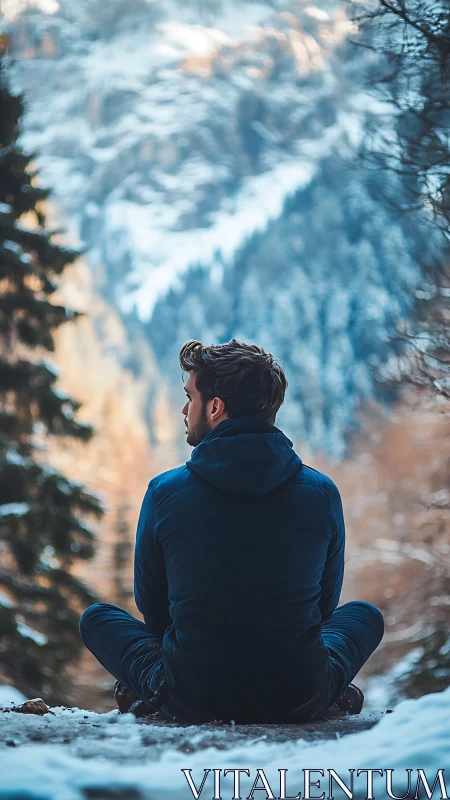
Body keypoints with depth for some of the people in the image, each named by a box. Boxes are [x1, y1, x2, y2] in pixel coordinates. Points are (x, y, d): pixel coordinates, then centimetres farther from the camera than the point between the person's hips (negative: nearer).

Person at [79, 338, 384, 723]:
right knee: (365, 614, 32)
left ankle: (157, 688, 5)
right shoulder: (322, 492, -4)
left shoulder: (165, 492, -8)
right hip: (300, 703, 1)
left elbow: (151, 604, 6)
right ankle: (332, 692, 9)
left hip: (192, 702, -1)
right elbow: (324, 602, 10)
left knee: (97, 618, 25)